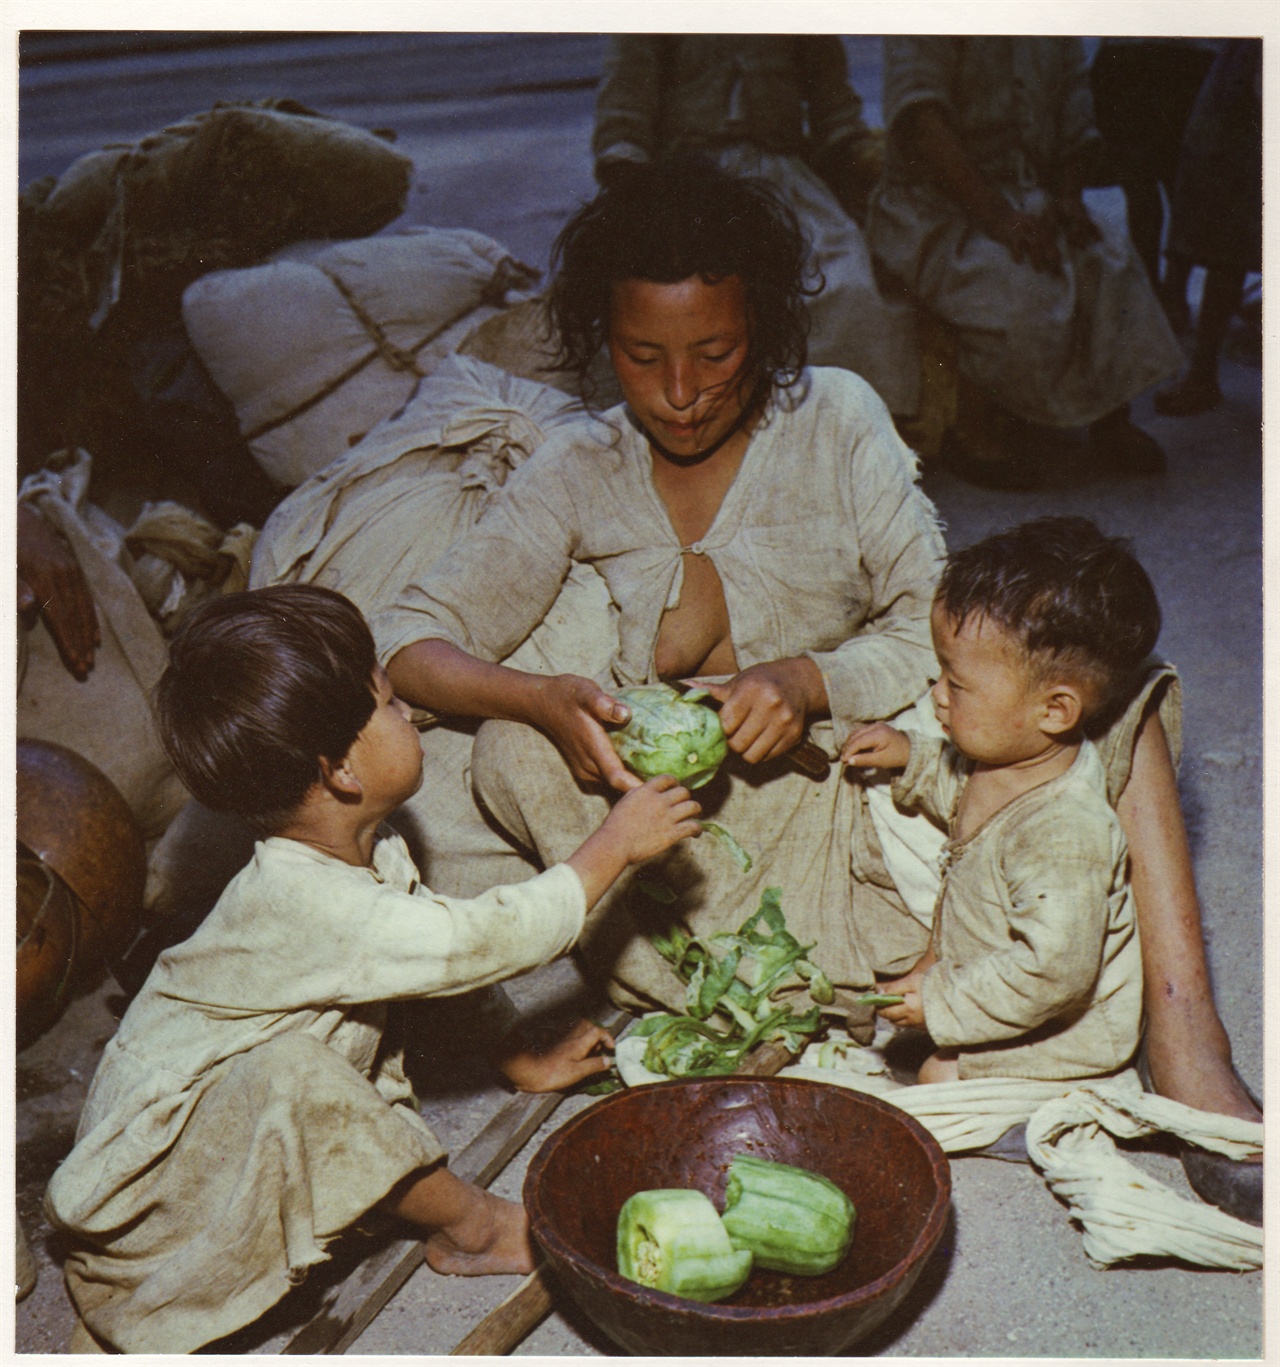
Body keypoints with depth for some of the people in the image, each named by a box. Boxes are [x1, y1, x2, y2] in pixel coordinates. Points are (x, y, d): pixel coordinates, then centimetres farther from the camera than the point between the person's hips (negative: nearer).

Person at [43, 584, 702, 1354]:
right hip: (158, 1162, -9)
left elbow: (448, 966, 12)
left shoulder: (369, 855, -3)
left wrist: (525, 1062, 14)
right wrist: (615, 846, -22)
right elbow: (484, 941, -32)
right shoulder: (309, 906, -33)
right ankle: (471, 1225, -13)